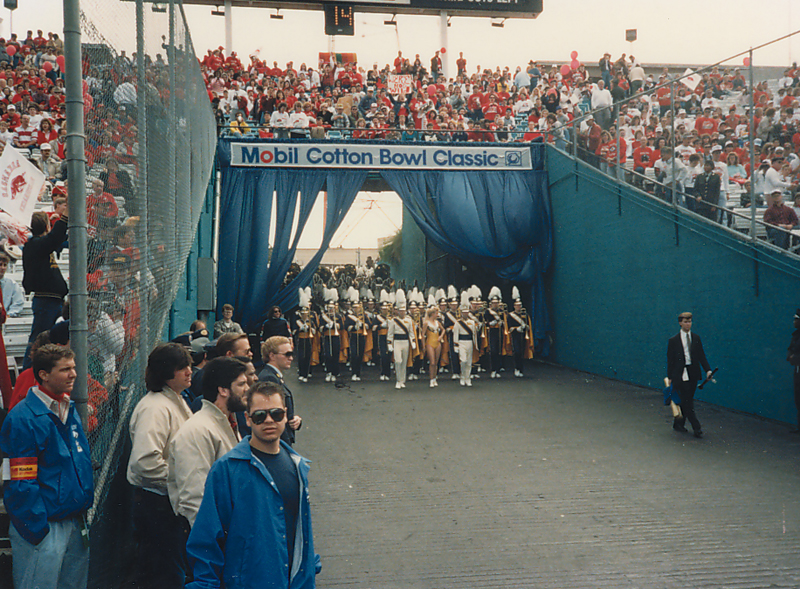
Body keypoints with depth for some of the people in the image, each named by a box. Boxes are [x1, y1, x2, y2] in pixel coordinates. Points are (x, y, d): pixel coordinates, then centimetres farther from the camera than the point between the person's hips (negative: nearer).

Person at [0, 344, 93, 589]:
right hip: (43, 526, -8)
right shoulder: (23, 418, -16)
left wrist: (84, 513, 15)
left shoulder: (70, 410, 10)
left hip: (74, 522, 8)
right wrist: (38, 531, -17)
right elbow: (21, 483, -17)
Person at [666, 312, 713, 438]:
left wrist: (708, 370, -6)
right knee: (687, 403, -6)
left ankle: (678, 423, 24)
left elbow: (701, 356, 8)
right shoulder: (673, 340, -1)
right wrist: (670, 377, -3)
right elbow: (670, 360, 0)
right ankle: (697, 428, -5)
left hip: (693, 374, 4)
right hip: (680, 375, -4)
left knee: (686, 401, 10)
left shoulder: (696, 338, 9)